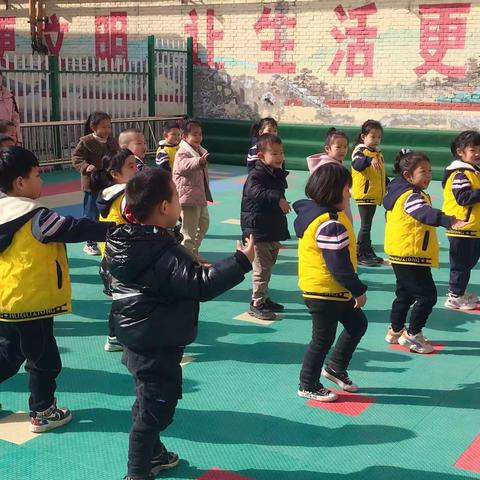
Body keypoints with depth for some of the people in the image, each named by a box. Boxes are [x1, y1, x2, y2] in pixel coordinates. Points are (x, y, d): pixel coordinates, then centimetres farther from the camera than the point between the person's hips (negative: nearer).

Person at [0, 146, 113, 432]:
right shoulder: (35, 216, -18)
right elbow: (76, 229, -19)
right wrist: (115, 230, -14)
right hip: (30, 303, -8)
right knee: (45, 361, 10)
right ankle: (43, 413, 21)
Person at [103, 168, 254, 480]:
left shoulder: (125, 242, 1)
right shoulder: (165, 254, -27)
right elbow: (201, 285, -29)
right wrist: (242, 262, -25)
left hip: (138, 340, 10)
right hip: (157, 347, -10)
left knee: (147, 403, 24)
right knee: (155, 410, 5)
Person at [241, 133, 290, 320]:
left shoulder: (278, 175, 11)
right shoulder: (256, 175, -16)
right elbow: (256, 192, -38)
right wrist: (277, 199, -49)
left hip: (273, 231, 9)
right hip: (258, 232, -9)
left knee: (268, 267, 18)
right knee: (261, 268, -5)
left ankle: (264, 299, 31)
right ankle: (256, 304, 4)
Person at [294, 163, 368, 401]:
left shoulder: (315, 213, 7)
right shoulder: (330, 225, -26)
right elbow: (340, 266, -25)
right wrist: (359, 291, -13)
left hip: (332, 291, 10)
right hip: (325, 292, -10)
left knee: (357, 323, 21)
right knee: (323, 339, 5)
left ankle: (335, 367, 34)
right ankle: (308, 386, 21)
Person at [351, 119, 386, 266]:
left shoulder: (378, 153, 15)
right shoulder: (360, 150, -11)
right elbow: (356, 164, -33)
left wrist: (387, 184, 25)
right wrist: (370, 160, -48)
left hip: (375, 194, 8)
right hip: (364, 194, -8)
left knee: (367, 225, 16)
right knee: (365, 225, -4)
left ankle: (367, 252, 24)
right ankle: (361, 254, 4)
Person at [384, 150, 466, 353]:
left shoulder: (403, 192, 11)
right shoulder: (411, 197, -21)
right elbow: (425, 213, -41)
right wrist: (447, 220, -56)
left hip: (402, 255, 11)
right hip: (411, 255, -11)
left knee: (405, 294, 21)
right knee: (427, 296, -4)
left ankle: (396, 331, 32)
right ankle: (412, 335, 5)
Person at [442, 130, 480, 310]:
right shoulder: (460, 174, -17)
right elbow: (463, 197, -26)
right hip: (463, 227, -10)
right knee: (460, 264, -1)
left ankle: (459, 292, 31)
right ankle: (455, 297, 9)